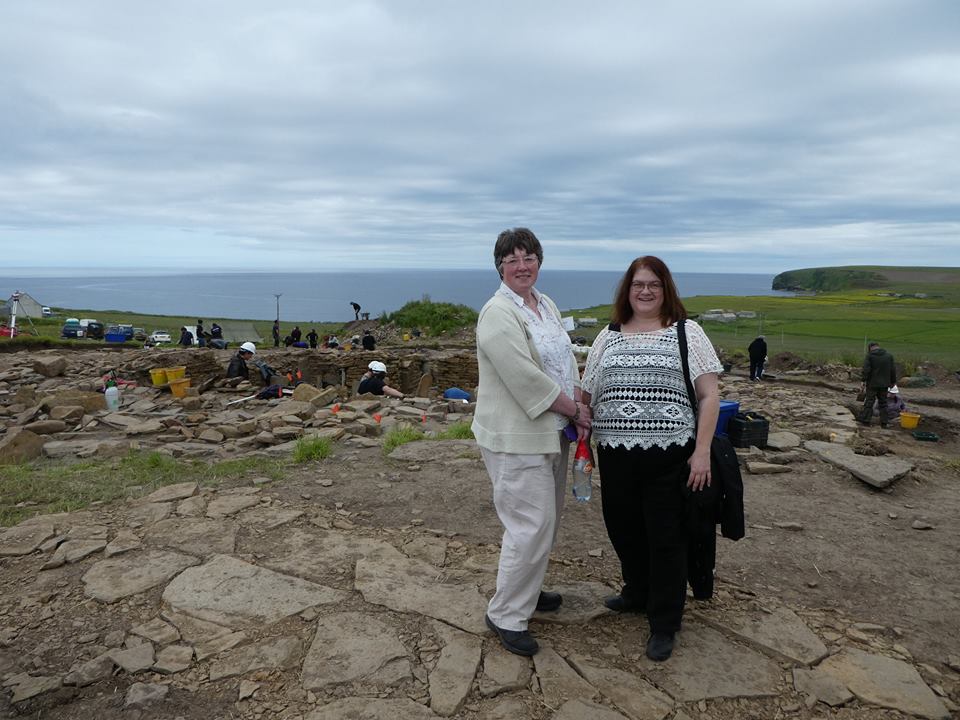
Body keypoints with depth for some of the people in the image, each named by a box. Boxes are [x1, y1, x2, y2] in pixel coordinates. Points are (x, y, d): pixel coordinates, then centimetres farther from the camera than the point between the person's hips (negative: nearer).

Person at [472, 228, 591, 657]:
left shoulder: (546, 304, 13)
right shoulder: (499, 314, -15)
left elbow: (566, 359, 13)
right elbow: (527, 379, -21)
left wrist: (577, 407, -3)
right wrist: (574, 410, -11)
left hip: (552, 432, 9)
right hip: (516, 437, -9)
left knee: (545, 520, 18)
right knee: (531, 525, -6)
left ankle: (527, 590, 38)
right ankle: (506, 615, 12)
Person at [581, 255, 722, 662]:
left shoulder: (686, 332, 1)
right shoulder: (608, 337, 11)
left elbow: (709, 396, -3)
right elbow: (588, 396, 13)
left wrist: (702, 451, -10)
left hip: (669, 456, -3)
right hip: (615, 455, 4)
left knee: (665, 538, 6)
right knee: (623, 530, 15)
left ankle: (664, 624, 24)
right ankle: (638, 594, 42)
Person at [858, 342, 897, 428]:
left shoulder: (869, 356, -7)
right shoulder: (889, 356, 7)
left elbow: (865, 370, -14)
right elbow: (893, 370, 11)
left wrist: (863, 381, -13)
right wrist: (893, 381, 19)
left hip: (872, 384, -4)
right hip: (884, 384, 4)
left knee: (868, 402, 0)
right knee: (883, 403, 10)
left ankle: (864, 420, 0)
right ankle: (884, 422, 11)